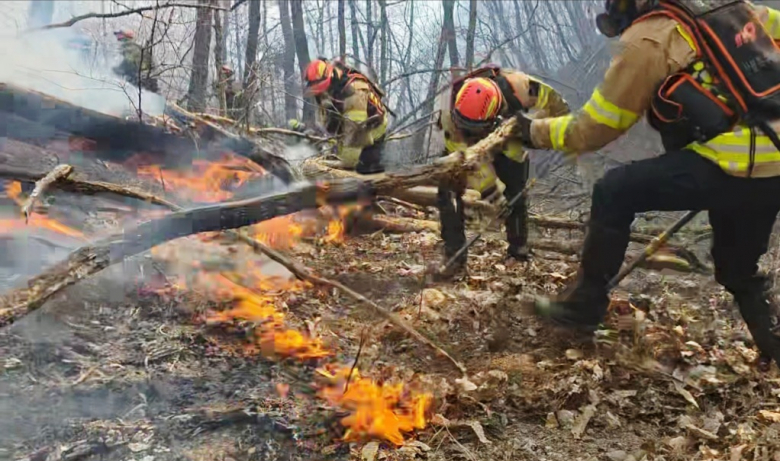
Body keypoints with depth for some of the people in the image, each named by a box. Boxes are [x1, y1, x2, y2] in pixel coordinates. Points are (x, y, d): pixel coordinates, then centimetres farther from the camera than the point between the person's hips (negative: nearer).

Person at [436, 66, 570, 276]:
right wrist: (493, 196, -36)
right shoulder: (451, 115, -41)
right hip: (465, 143, -1)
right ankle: (454, 256, -13)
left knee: (516, 193, 0)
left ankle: (519, 252, 17)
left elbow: (553, 104, -26)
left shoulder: (516, 85, -42)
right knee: (449, 191, -20)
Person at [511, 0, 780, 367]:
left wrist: (536, 132, 12)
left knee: (614, 192, 1)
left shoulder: (647, 38, -6)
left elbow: (592, 128, -2)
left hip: (735, 166, -8)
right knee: (739, 274, 25)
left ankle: (584, 305, 10)